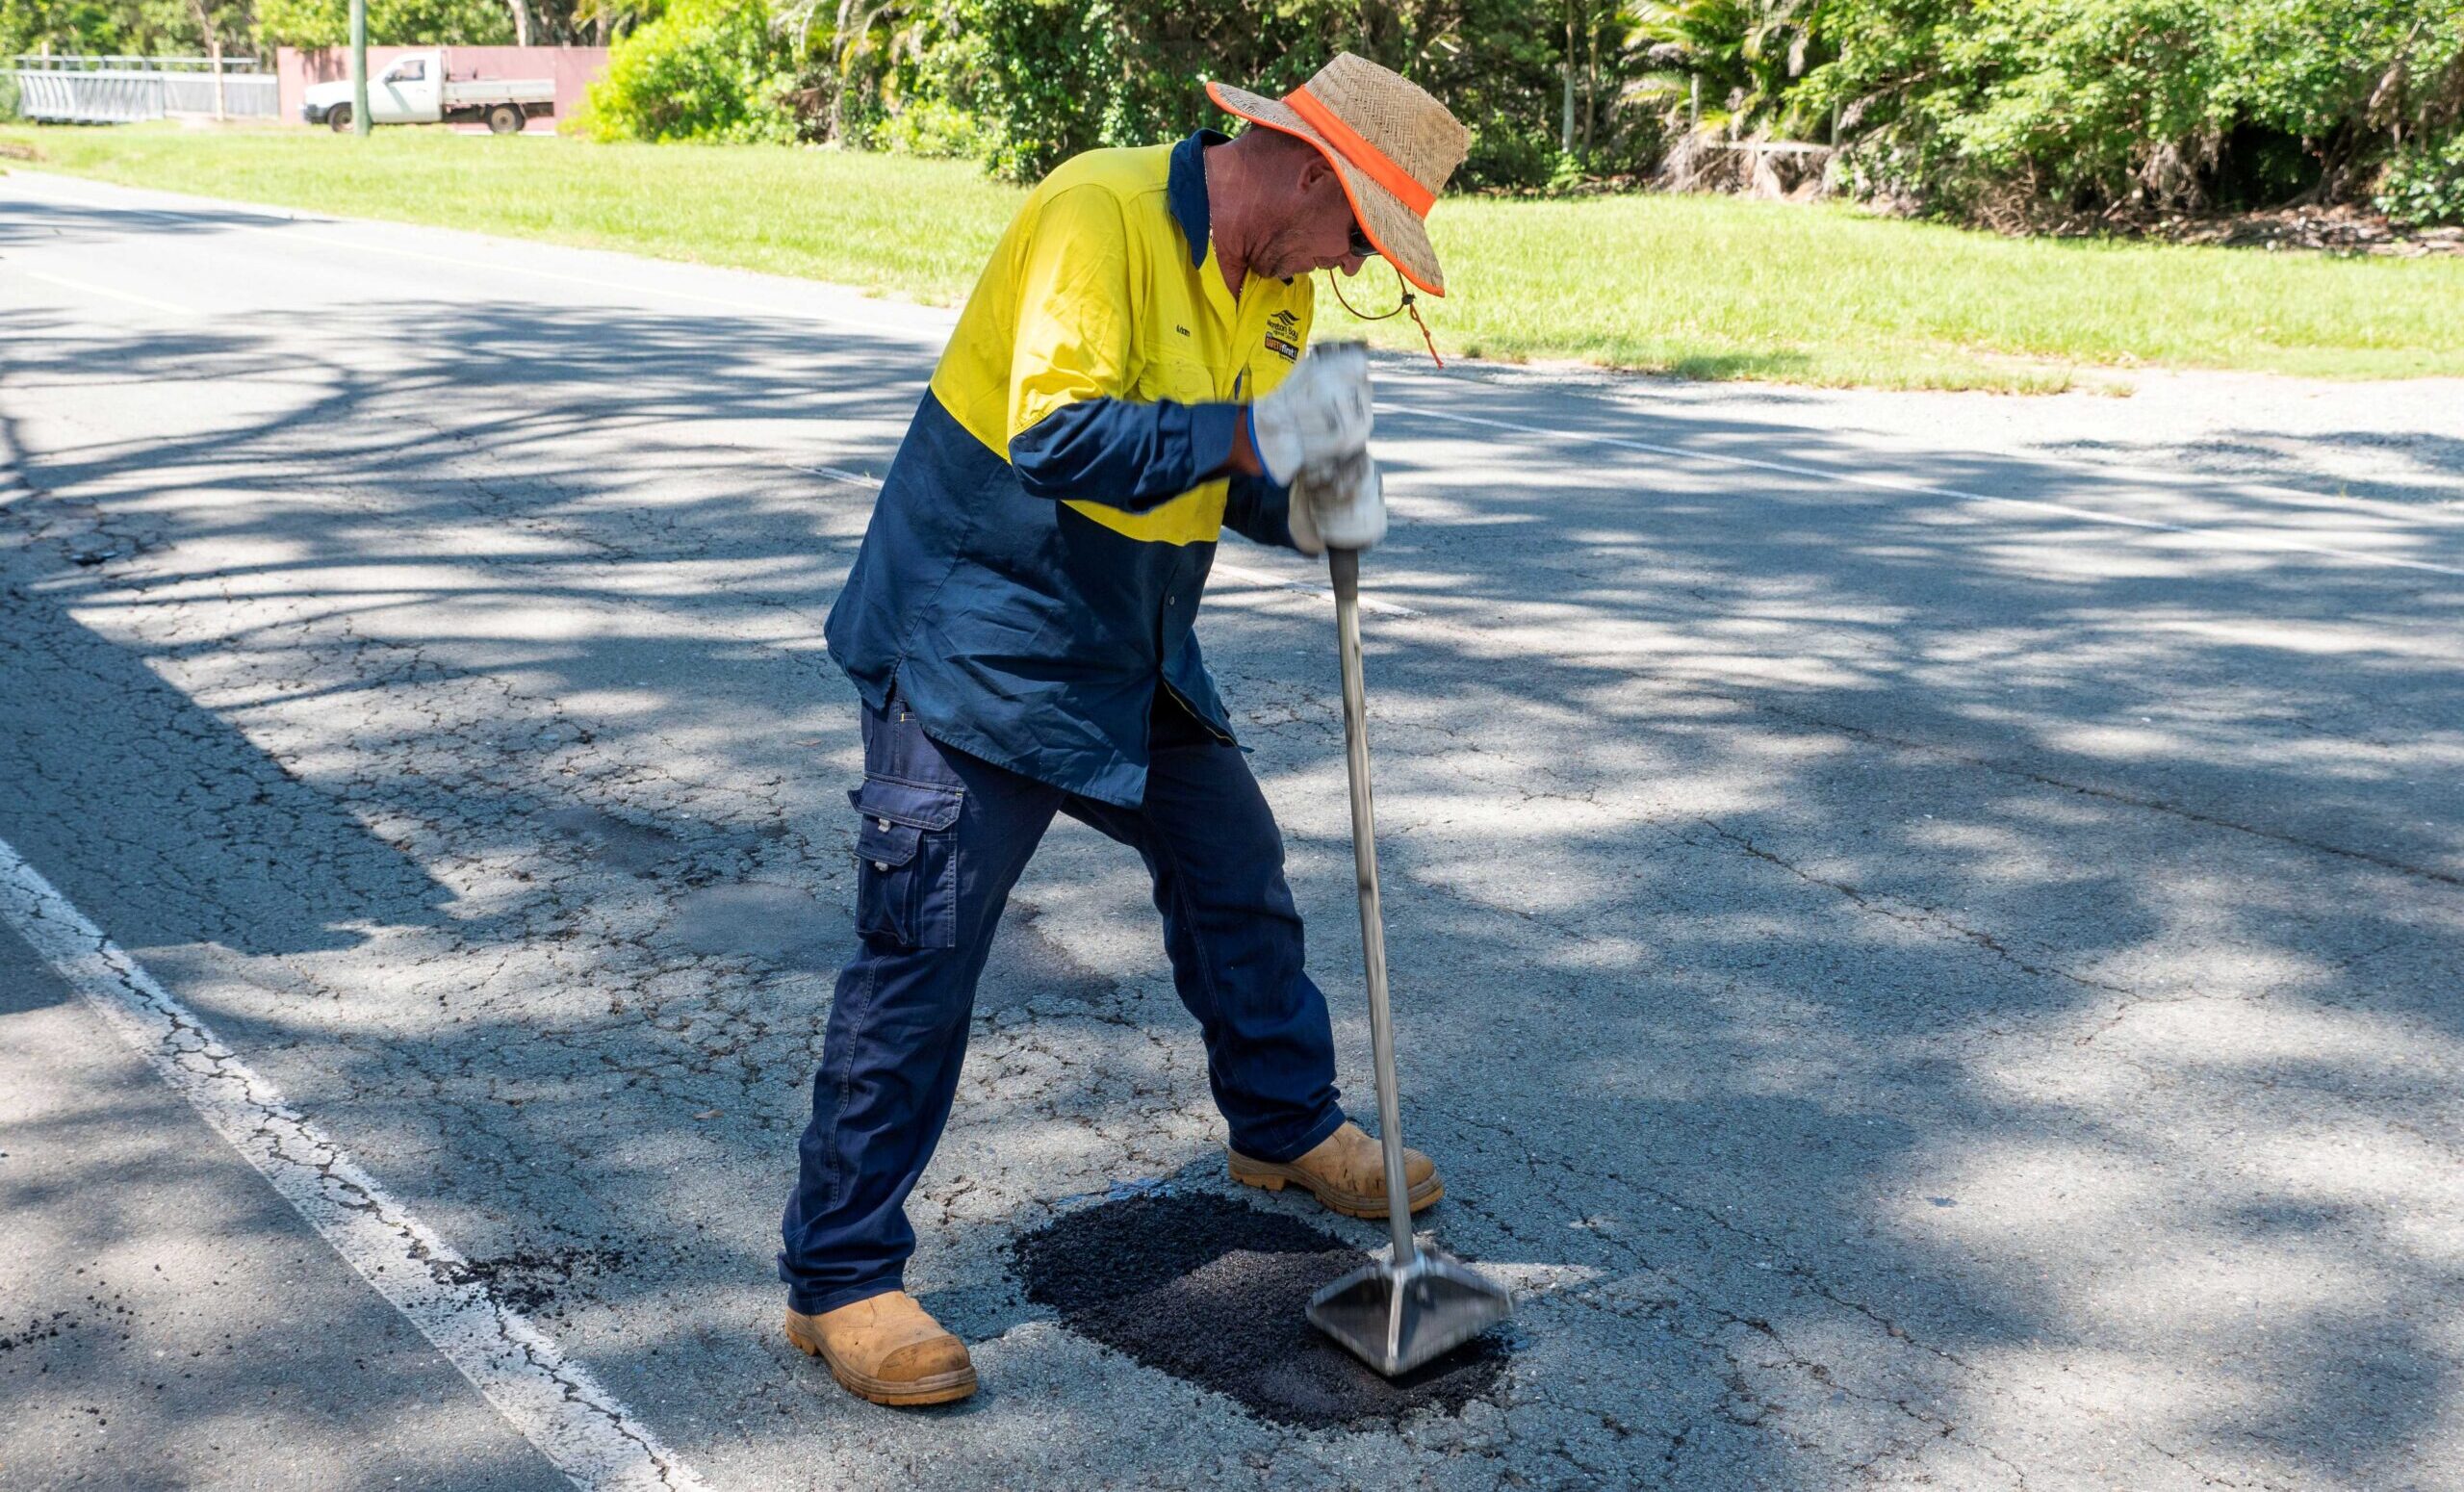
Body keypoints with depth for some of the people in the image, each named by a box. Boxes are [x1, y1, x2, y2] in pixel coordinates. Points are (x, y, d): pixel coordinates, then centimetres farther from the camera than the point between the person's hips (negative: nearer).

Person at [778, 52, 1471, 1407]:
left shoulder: (1273, 283, 5)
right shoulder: (1095, 216, -23)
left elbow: (1230, 470, 11)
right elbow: (1059, 438, -33)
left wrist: (1307, 506, -11)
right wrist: (1257, 435, -32)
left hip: (1132, 659, 9)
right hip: (974, 647, -8)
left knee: (1239, 879, 17)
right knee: (919, 961, -5)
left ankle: (1285, 1127, 42)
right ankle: (837, 1278, 7)